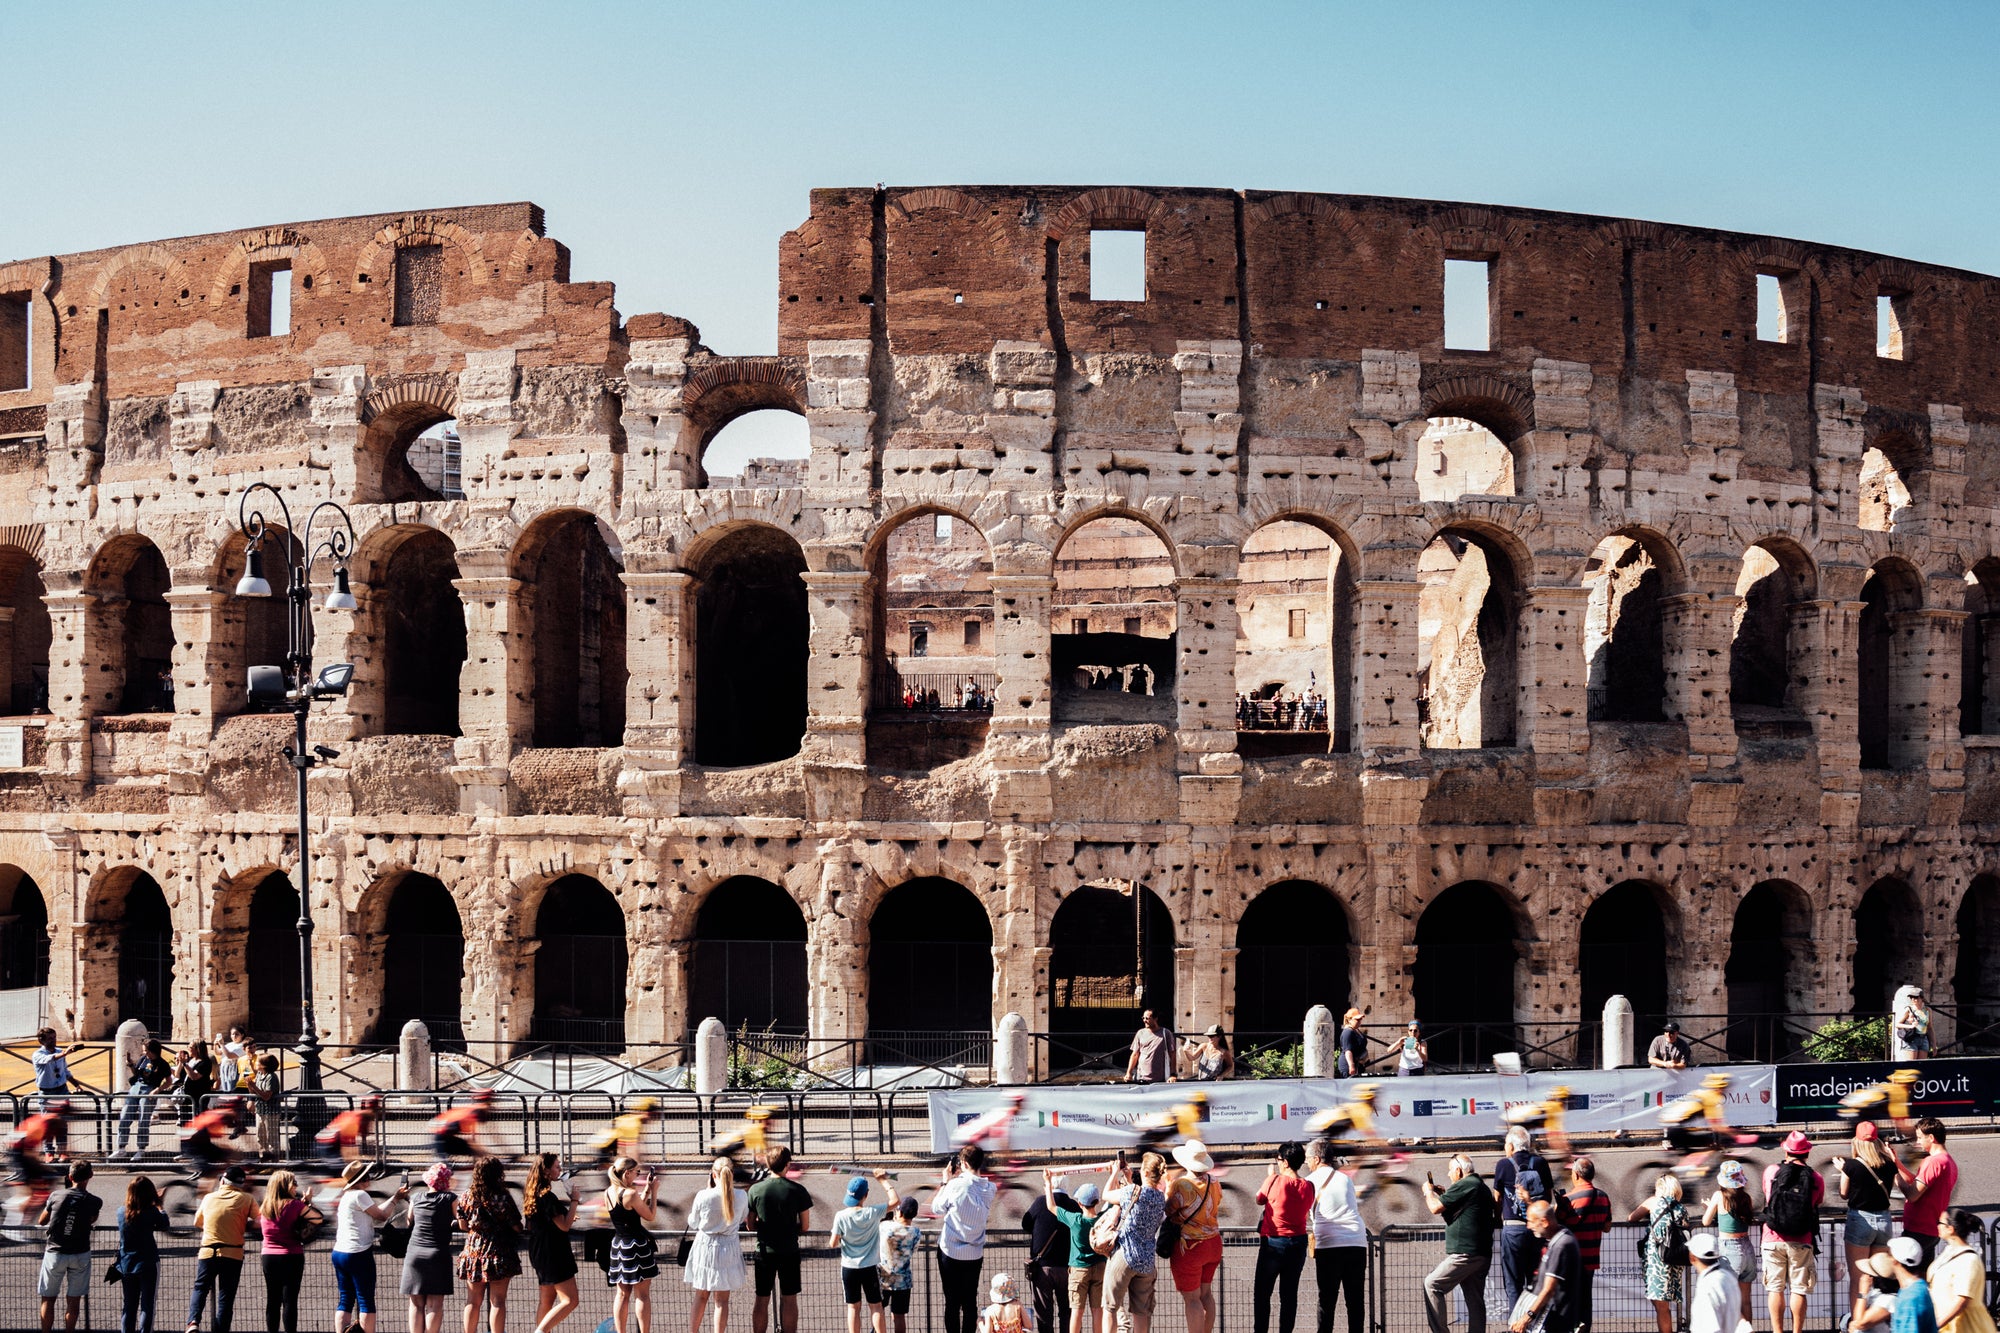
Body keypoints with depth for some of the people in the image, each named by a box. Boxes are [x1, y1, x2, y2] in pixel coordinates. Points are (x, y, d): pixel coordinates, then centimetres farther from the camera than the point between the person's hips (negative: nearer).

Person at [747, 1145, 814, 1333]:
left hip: (764, 1251, 1)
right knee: (789, 1299, 6)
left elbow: (751, 1226, 3)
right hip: (789, 1251, -1)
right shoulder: (797, 1190, -8)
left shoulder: (755, 1189, -4)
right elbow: (805, 1227, -4)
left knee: (762, 1299, 9)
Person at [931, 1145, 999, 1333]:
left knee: (952, 1302, 3)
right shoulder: (989, 1189, -4)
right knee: (970, 1301, 11)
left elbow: (936, 1209, -5)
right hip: (975, 1254, 4)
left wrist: (945, 1181, 5)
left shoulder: (956, 1185, -17)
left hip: (950, 1252, -4)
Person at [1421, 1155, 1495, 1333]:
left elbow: (1436, 1208, -13)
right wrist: (1444, 1193, 24)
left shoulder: (1464, 1185, -12)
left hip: (1465, 1253, -10)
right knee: (1475, 1300, 9)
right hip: (1482, 1254, 10)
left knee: (1432, 1285, -3)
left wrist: (1428, 1191, 7)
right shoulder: (1482, 1186, 19)